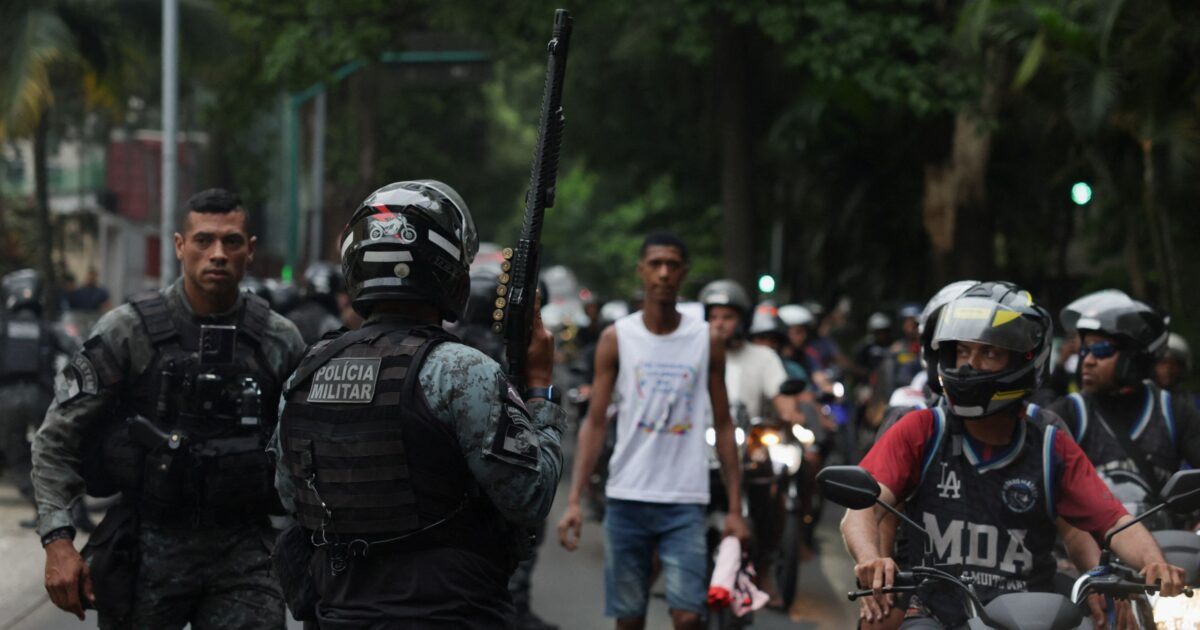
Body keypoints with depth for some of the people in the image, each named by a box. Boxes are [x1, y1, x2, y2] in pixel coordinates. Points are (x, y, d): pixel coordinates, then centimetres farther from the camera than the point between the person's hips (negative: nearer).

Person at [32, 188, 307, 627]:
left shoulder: (280, 342, 3)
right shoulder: (127, 331, -4)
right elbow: (57, 439, -1)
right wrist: (58, 540, -10)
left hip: (242, 554, 1)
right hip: (147, 548, -1)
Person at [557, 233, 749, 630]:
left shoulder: (707, 341, 5)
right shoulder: (616, 339, 3)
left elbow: (723, 426, 8)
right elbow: (595, 422, 2)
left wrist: (735, 508, 3)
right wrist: (574, 499, -6)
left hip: (685, 501, 0)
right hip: (627, 497, 0)